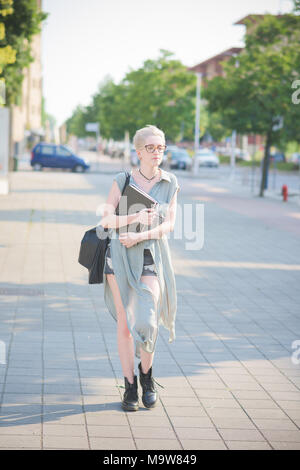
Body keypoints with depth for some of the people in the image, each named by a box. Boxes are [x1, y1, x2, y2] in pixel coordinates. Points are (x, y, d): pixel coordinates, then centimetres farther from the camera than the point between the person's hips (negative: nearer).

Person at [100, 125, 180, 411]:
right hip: (120, 256, 0)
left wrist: (141, 236, -16)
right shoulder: (122, 180, 2)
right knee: (124, 322, 2)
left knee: (146, 321, -12)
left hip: (151, 257, 0)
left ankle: (146, 375, 15)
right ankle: (129, 386, 13)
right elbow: (106, 219, -5)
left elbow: (169, 224, -1)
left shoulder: (170, 183, 5)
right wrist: (135, 218, -20)